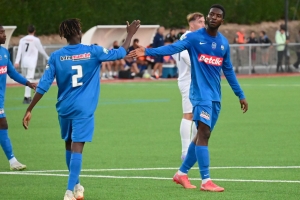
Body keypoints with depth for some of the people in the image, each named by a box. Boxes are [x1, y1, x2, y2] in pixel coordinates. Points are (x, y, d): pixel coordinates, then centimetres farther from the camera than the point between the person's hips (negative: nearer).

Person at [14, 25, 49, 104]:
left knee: (26, 80, 15)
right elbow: (41, 50, 5)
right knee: (29, 80, -9)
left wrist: (17, 61, -8)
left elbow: (19, 51, 0)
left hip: (23, 62, 4)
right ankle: (26, 97, -19)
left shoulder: (22, 39, 9)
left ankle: (28, 97, 21)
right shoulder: (36, 40, -2)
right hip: (31, 62, -4)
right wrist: (47, 58, 21)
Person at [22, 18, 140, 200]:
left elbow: (43, 85, -4)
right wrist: (130, 35, 23)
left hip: (64, 108, 3)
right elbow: (120, 53, 7)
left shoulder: (56, 56, -3)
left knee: (70, 146, 20)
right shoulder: (93, 52, -7)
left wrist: (29, 110, 1)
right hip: (83, 109, -3)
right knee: (76, 148, -8)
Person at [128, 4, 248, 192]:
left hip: (215, 96, 6)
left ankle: (182, 173, 23)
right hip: (201, 93, -6)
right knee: (204, 133, -15)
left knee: (202, 136, 11)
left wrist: (241, 95, 22)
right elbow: (173, 48, -19)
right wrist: (147, 51, -34)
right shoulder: (194, 37, -5)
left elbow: (228, 71, 20)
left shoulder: (224, 43, 11)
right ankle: (206, 181, -16)